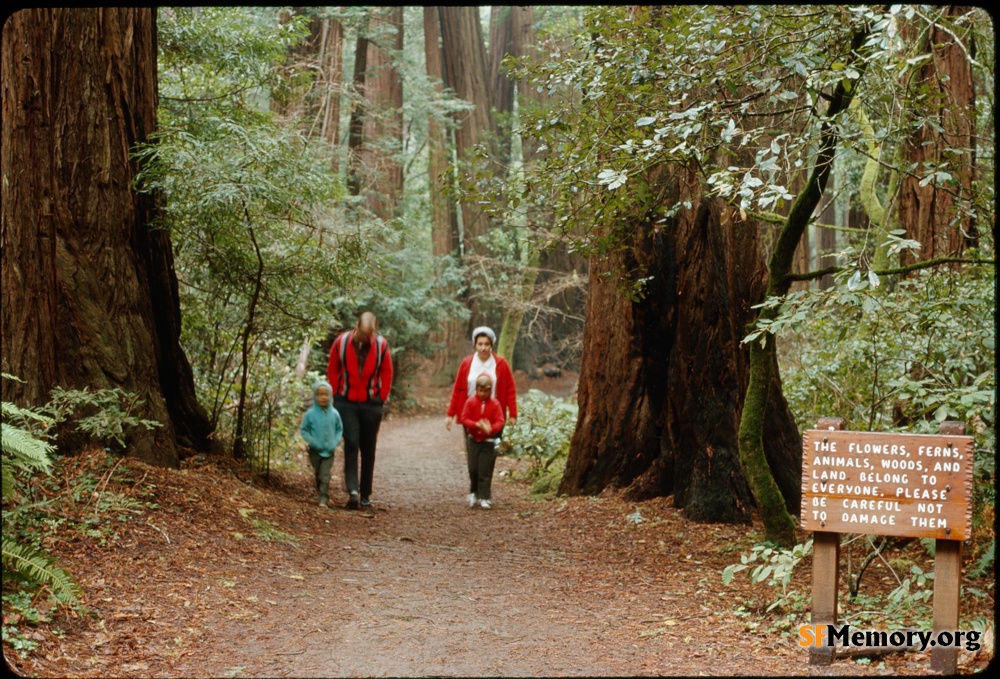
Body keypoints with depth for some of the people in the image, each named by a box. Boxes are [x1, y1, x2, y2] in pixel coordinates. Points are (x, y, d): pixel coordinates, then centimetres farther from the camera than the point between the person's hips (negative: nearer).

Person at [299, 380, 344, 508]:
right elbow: (303, 429, -3)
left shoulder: (334, 414, -6)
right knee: (318, 474, 15)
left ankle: (323, 498, -3)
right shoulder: (310, 414, -11)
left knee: (325, 475, -6)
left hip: (329, 451, 0)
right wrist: (312, 442, -14)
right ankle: (320, 490, 37)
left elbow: (339, 429, 7)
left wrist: (336, 442, -7)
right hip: (315, 450, 0)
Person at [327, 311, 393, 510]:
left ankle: (366, 494, 14)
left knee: (368, 449, 6)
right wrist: (337, 396, 4)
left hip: (372, 404, 1)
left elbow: (386, 374, 5)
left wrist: (382, 399, 3)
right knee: (351, 443, -13)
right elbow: (332, 370, 4)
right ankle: (352, 489, -18)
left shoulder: (381, 345, -7)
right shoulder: (341, 342, -8)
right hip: (346, 402, -1)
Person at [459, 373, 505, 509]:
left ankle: (484, 498, 1)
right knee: (473, 468, 0)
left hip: (488, 440, -1)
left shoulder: (495, 403, -5)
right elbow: (464, 419, -7)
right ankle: (473, 492, 22)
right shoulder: (470, 401, -4)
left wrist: (490, 429, -28)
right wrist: (477, 424, -22)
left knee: (485, 470, -3)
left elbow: (500, 421, -9)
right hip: (473, 439, 1)